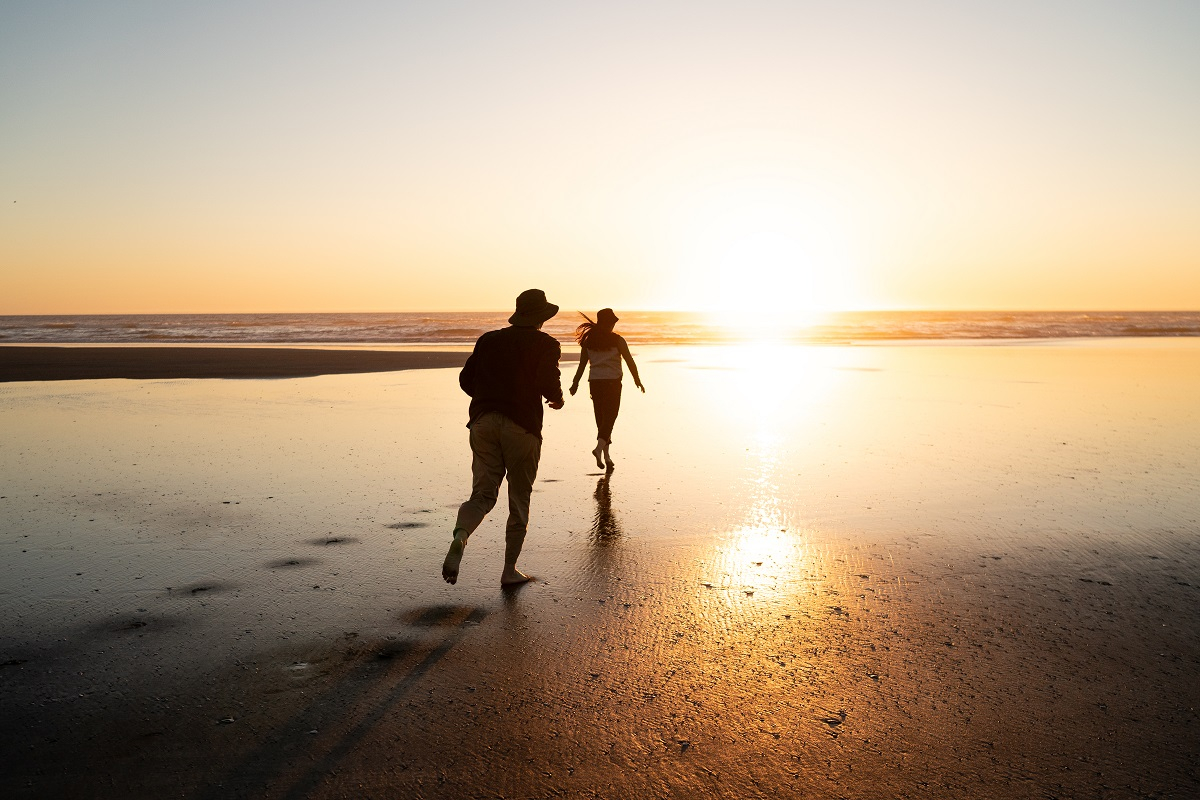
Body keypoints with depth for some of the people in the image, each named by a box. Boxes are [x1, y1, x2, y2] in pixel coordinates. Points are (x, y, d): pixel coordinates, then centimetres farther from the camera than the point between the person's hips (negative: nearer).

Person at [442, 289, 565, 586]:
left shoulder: (489, 339, 15)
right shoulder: (546, 344, 2)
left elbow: (466, 379, 13)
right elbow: (548, 383, -12)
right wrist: (557, 399, 9)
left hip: (483, 421, 4)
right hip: (522, 425, -4)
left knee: (483, 494, 7)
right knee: (519, 500, 10)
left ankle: (460, 537, -25)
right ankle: (510, 569, 16)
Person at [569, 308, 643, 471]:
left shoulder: (588, 340, 4)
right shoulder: (617, 340, -5)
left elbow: (582, 364, 4)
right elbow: (630, 361, -2)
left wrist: (575, 383, 12)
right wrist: (637, 380, 9)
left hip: (594, 382, 4)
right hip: (612, 382, -4)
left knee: (601, 419, 12)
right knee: (609, 417, -3)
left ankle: (607, 457, 17)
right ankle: (599, 448, -26)